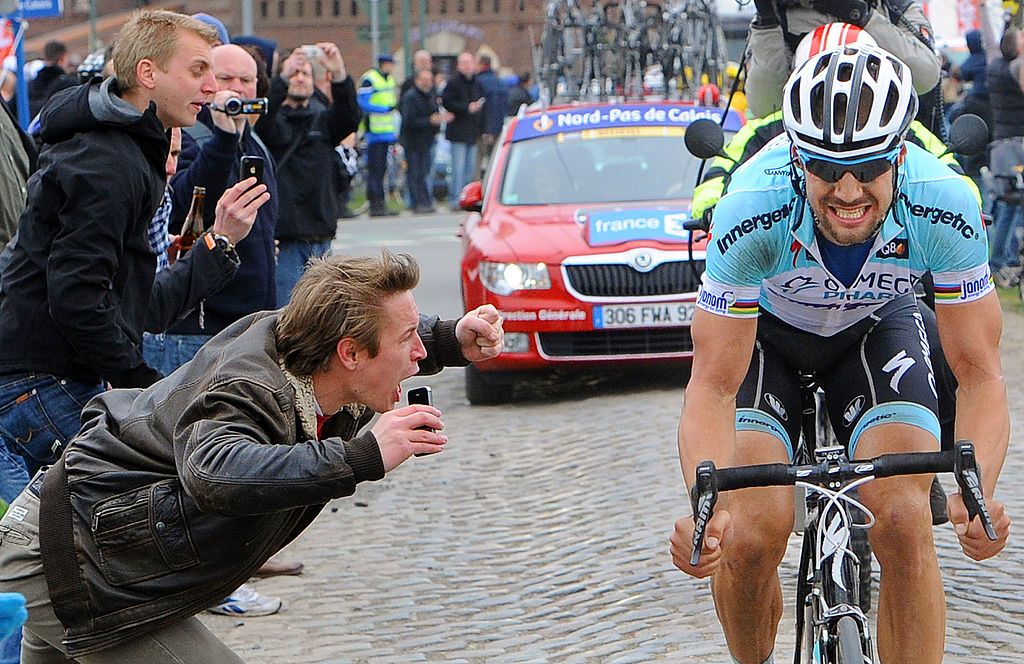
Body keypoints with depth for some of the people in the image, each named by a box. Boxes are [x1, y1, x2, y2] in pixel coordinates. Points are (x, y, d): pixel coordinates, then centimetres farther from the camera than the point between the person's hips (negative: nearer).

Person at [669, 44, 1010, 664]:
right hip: (764, 329, -1)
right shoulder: (752, 210, -37)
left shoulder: (946, 205, -34)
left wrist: (978, 492, -46)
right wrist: (705, 504, -51)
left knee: (904, 522, -22)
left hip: (876, 327, 1)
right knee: (753, 531, -20)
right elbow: (713, 385, -33)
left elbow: (980, 374, -27)